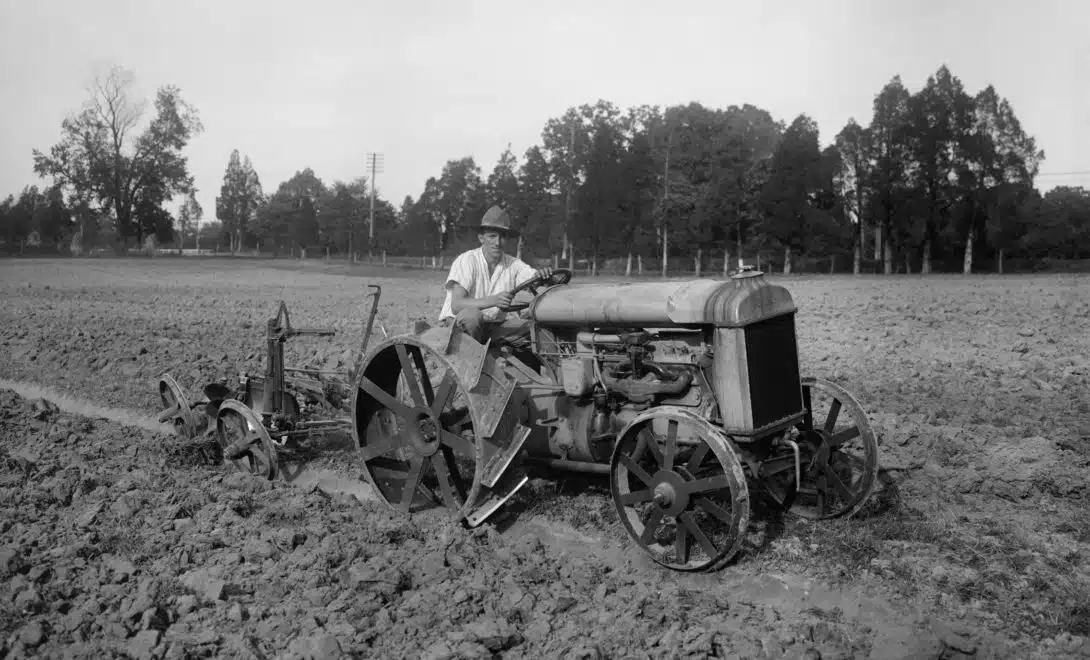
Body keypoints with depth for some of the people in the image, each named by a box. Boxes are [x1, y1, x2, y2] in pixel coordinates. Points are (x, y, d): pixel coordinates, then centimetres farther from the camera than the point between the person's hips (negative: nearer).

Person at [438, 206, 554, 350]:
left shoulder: (513, 264, 1)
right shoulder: (466, 260, -14)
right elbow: (456, 305, -25)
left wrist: (543, 273, -37)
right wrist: (493, 300, -40)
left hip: (495, 327, 4)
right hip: (457, 323, -4)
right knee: (470, 314, -37)